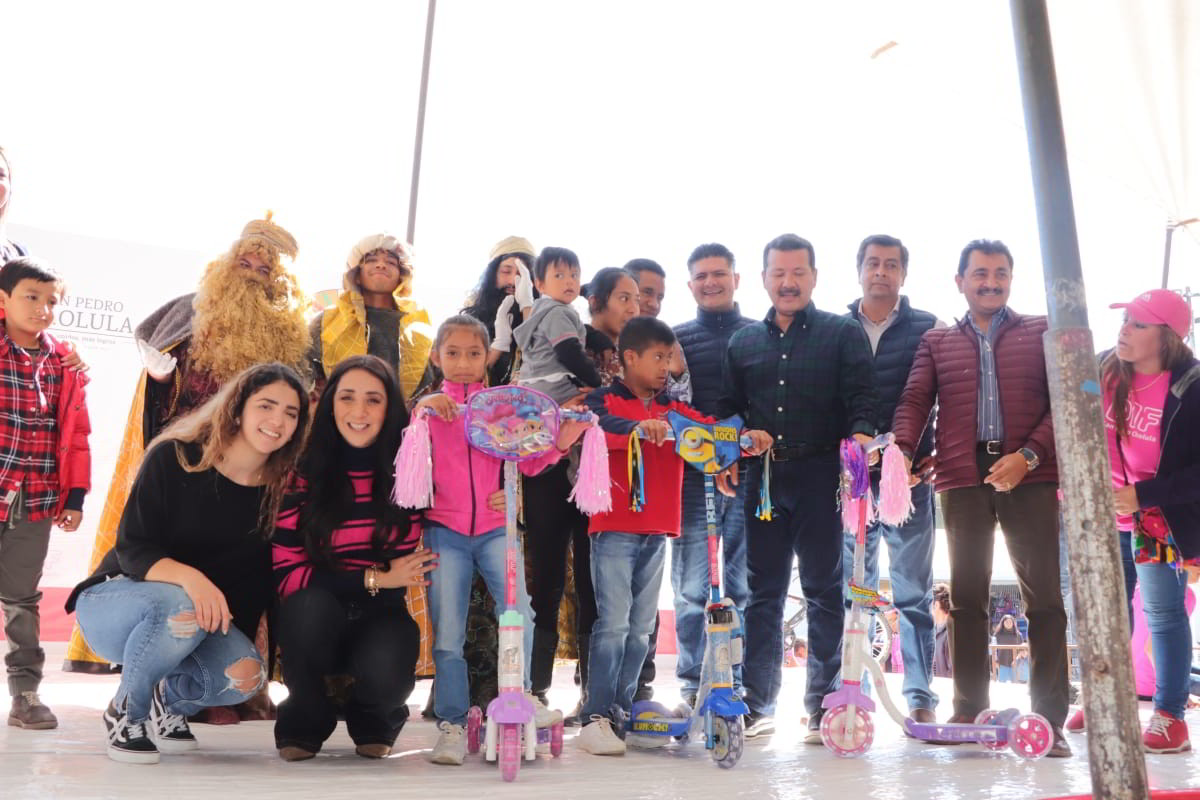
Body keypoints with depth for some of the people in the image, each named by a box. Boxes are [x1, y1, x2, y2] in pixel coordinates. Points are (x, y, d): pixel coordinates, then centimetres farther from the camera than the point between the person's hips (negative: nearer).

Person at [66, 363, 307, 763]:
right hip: (113, 603, -3)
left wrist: (241, 646, -11)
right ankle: (125, 712, -9)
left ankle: (171, 699, 7)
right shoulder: (173, 458, -15)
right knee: (179, 608, -37)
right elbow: (132, 549, -20)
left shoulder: (280, 492, -5)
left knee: (246, 676, -27)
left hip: (203, 623, 3)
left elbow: (258, 583, 1)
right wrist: (187, 576, -40)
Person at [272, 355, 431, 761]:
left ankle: (374, 722, 8)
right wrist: (372, 579, -17)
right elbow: (285, 573, -12)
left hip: (382, 614, 0)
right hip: (315, 622, 0)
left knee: (384, 670, -32)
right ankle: (305, 721, -3)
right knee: (310, 605, -33)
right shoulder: (305, 475, -8)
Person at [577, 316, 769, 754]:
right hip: (614, 528, -6)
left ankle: (624, 707, 22)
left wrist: (747, 437, -13)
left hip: (656, 531, 6)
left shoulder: (673, 410, 17)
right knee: (613, 623, -8)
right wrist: (639, 427, -41)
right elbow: (600, 424, -23)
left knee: (642, 627, 11)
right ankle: (594, 719, -2)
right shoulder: (606, 400, -1)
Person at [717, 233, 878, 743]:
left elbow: (861, 396, -2)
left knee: (824, 590, 1)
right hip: (763, 478, 3)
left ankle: (823, 706, 9)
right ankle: (756, 705, 12)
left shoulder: (843, 333, 9)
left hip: (822, 476, -2)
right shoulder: (743, 343, 18)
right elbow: (728, 410, 18)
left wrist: (861, 432, -22)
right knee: (763, 591, 5)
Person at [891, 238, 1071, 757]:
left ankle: (1050, 719, 4)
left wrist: (1029, 455, -12)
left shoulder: (1042, 333, 11)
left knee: (1044, 596, -2)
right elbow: (914, 400, 4)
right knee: (967, 596, 6)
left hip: (1029, 477, -1)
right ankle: (969, 711, 14)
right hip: (963, 478, 2)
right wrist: (902, 451, -15)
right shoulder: (937, 341, 15)